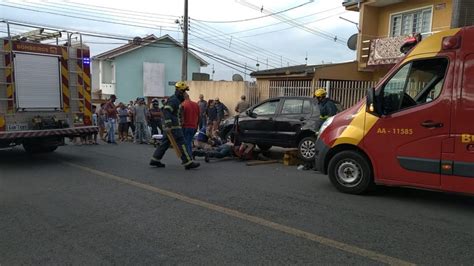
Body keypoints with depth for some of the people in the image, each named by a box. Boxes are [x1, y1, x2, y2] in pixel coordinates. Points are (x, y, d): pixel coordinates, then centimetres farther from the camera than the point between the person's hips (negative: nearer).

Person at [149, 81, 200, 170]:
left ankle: (155, 160, 19)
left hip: (173, 126, 10)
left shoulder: (177, 100, 19)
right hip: (173, 127, -10)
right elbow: (166, 111, -24)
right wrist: (168, 124, -29)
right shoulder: (174, 100, -14)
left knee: (166, 143, 13)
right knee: (181, 143, -8)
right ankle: (188, 163, -6)